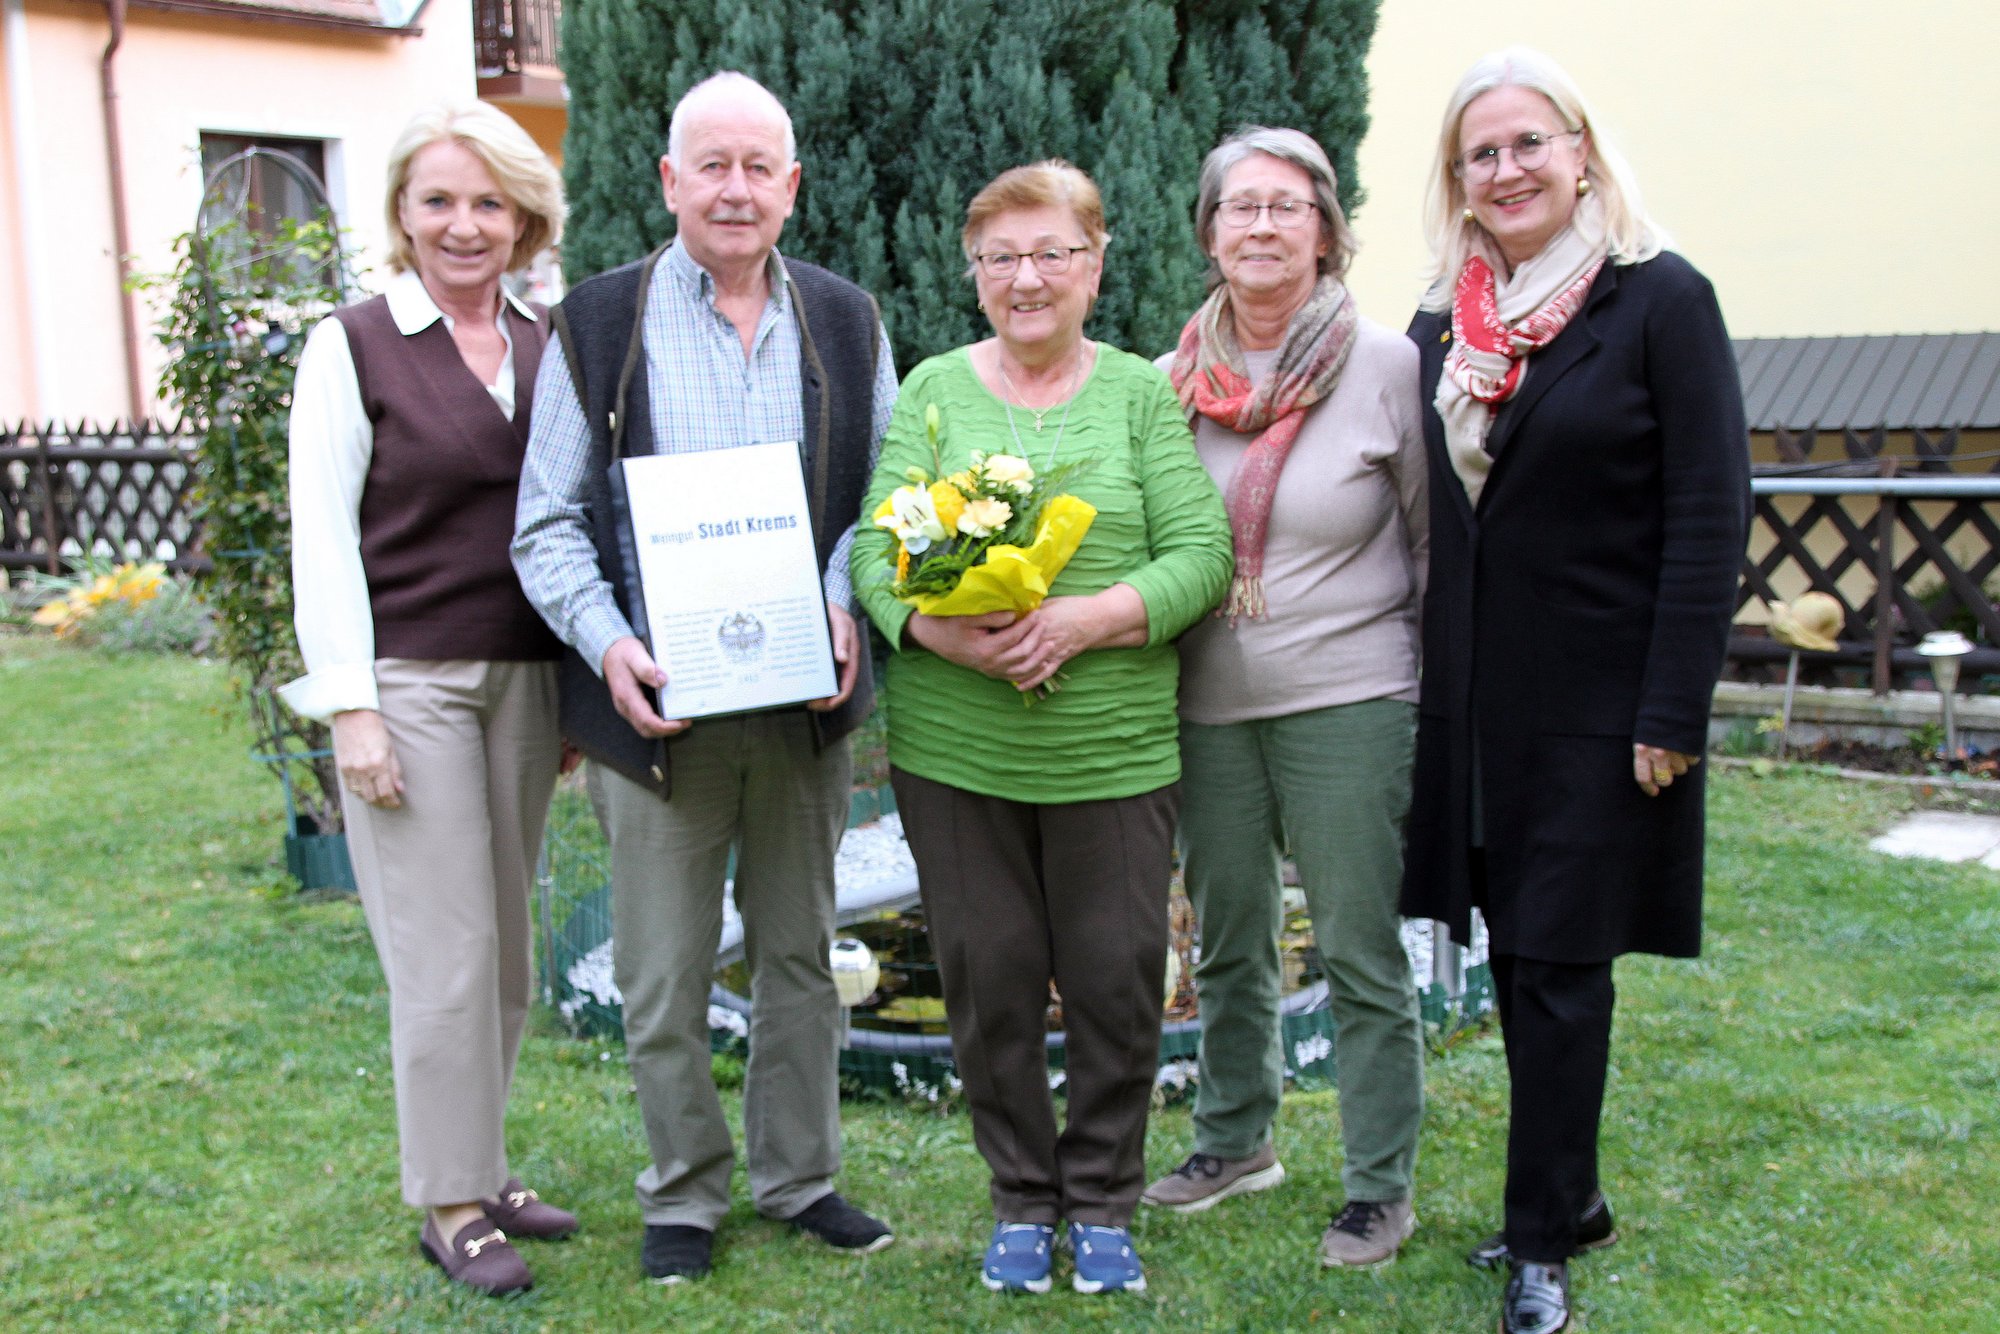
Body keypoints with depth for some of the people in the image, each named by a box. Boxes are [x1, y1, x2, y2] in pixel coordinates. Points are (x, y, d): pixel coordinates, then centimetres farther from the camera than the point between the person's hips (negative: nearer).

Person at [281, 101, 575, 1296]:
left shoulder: (548, 346, 9)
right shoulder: (353, 347, -4)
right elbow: (321, 538, -7)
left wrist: (583, 685, 10)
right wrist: (352, 708, -12)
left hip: (525, 680, 5)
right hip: (409, 681, -5)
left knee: (507, 944, 10)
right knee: (445, 954, -1)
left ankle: (484, 1166, 27)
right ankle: (451, 1204, 14)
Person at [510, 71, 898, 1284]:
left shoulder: (846, 322, 7)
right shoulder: (597, 325, 0)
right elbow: (550, 526, -1)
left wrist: (846, 608, -10)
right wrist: (606, 642, -18)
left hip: (806, 699, 3)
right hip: (658, 702, -2)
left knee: (802, 953, 15)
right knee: (664, 975, 7)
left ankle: (798, 1174, 32)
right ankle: (685, 1194, 26)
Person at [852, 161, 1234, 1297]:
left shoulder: (1143, 394, 3)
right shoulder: (934, 390, 6)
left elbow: (1202, 554, -4)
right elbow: (876, 548, -2)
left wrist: (1085, 618, -19)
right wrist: (943, 630, -21)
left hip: (1114, 746, -1)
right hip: (954, 746, 1)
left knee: (1117, 980, 6)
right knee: (991, 979, 9)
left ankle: (1103, 1202, 27)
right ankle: (1022, 1199, 29)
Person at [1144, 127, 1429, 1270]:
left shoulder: (1388, 363, -5)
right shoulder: (1176, 377, 5)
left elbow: (1437, 539, 0)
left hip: (1348, 704, -4)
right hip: (1209, 707, 4)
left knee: (1363, 956, 4)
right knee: (1229, 943, 18)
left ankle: (1382, 1186, 20)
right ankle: (1238, 1139, 38)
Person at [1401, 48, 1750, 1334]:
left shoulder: (1662, 299, -7)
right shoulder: (1441, 326, 9)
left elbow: (1709, 516, -11)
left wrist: (1673, 714, -15)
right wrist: (1429, 685, 7)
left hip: (1597, 703, -5)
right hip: (1477, 702, 6)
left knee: (1561, 968, 0)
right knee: (1518, 960, 13)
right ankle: (1572, 1195, 30)